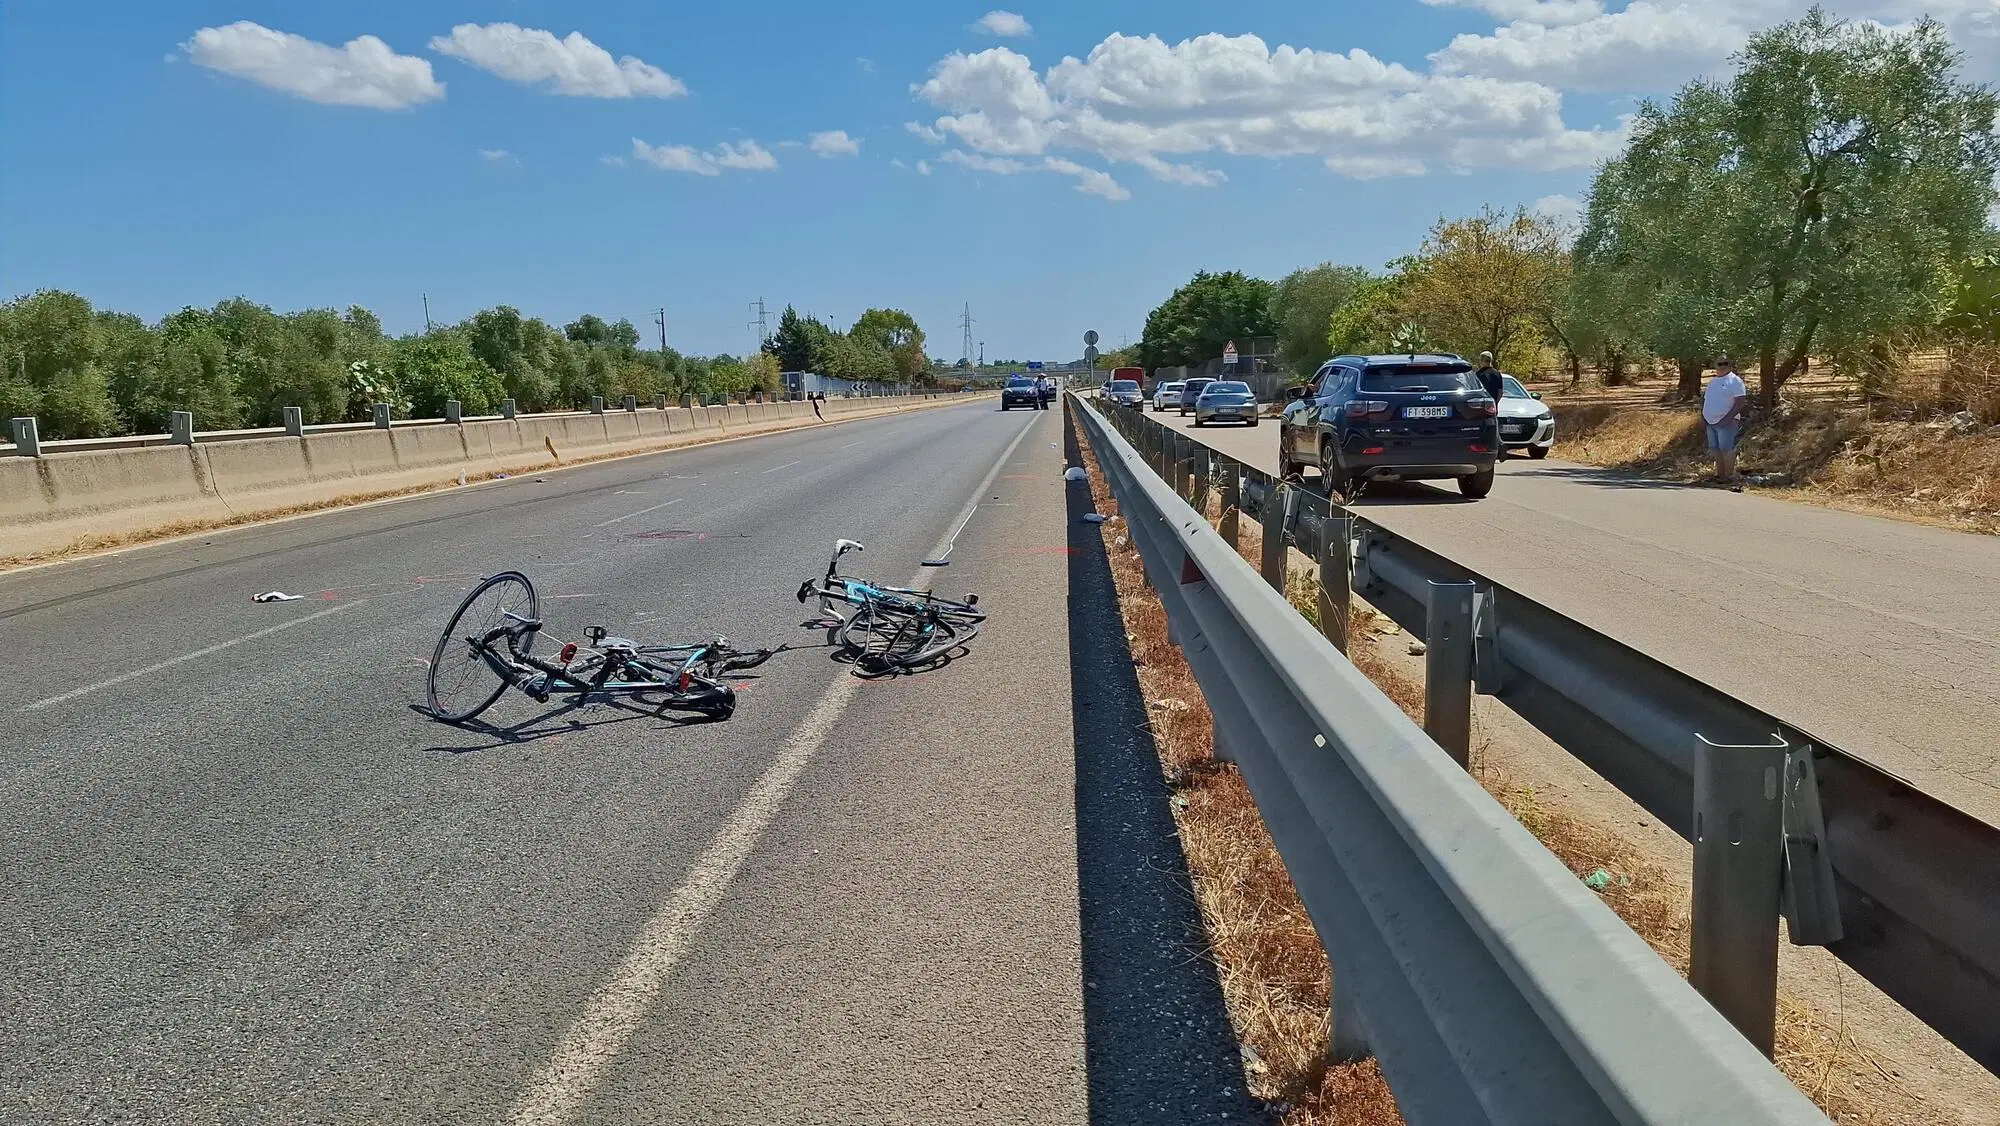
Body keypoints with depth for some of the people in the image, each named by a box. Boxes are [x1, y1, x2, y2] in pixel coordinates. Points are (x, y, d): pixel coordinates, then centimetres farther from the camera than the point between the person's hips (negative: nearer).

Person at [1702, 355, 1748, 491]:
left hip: (1726, 422, -7)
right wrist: (1702, 418, 11)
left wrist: (1728, 418, -20)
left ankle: (1730, 477, -13)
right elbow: (1705, 401, 25)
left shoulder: (1735, 381, -4)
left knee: (1726, 449, -13)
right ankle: (1720, 475, 14)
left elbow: (1741, 402, -12)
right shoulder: (1713, 382, 19)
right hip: (1710, 422, 7)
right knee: (1716, 449, 8)